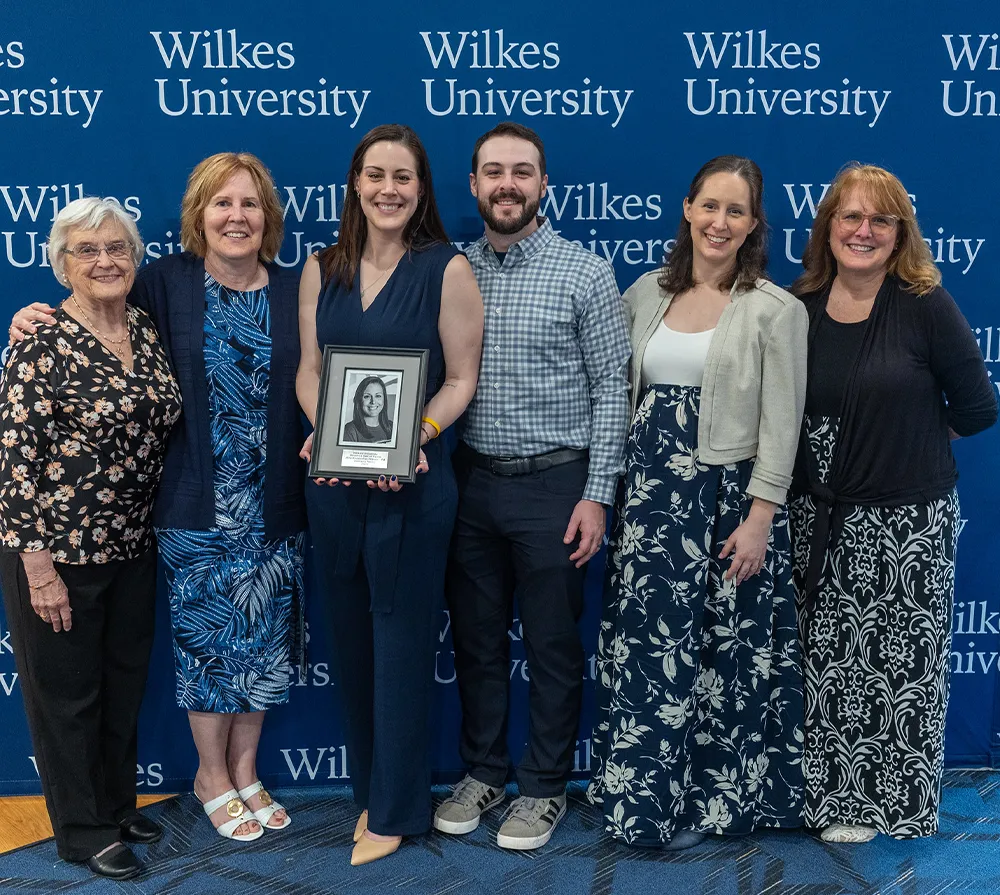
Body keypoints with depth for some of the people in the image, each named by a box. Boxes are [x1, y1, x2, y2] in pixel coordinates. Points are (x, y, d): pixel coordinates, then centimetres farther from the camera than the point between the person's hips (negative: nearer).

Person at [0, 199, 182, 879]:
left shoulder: (148, 332, 4)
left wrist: (158, 529, 12)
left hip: (133, 546, 6)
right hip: (59, 550, -6)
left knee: (125, 683, 18)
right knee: (67, 692, 9)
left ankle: (118, 806, 38)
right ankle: (84, 831, 26)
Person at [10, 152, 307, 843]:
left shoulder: (293, 293, 2)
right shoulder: (168, 281, -2)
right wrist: (39, 317, -7)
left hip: (274, 507, 2)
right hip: (198, 505, -2)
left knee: (265, 640, 11)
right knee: (208, 637, 6)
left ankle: (244, 770, 31)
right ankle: (213, 775, 28)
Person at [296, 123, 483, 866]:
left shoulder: (447, 269, -5)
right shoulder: (322, 270, 7)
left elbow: (460, 379, -5)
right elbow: (310, 369, 9)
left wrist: (415, 437, -20)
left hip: (413, 479, -4)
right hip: (332, 478, 4)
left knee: (401, 639, 4)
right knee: (352, 639, 13)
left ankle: (395, 811, 18)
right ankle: (369, 787, 30)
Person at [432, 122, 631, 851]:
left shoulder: (586, 273, -6)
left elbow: (611, 389, -6)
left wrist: (597, 494, -10)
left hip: (552, 483, -4)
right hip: (472, 481, 4)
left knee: (553, 646, 8)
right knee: (476, 640, 14)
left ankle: (545, 787, 24)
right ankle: (483, 772, 31)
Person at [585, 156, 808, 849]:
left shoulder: (777, 310, -5)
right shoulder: (647, 293, 8)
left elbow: (780, 425, -7)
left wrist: (758, 518, -12)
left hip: (730, 498, -3)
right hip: (650, 498, 4)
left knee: (725, 656, 5)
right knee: (646, 648, 8)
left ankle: (708, 798, 23)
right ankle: (643, 793, 24)